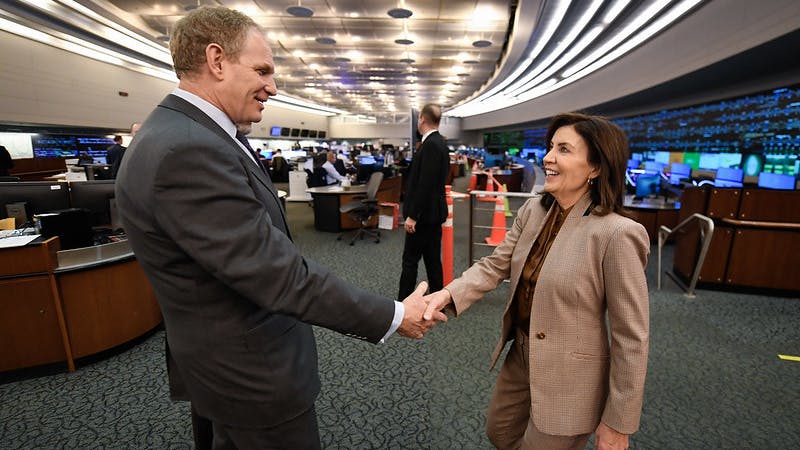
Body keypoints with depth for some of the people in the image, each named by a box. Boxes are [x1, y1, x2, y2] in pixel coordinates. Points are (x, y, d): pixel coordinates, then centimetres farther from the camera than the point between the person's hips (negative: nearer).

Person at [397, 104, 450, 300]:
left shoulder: (431, 144, -17)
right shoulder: (438, 142, 13)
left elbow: (425, 184, -23)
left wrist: (412, 216, -20)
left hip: (424, 214, -10)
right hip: (433, 212, 10)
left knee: (410, 260, -1)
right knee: (432, 259, 14)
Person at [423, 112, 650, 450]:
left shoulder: (617, 234, -25)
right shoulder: (532, 211, -5)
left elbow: (631, 338, -19)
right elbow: (495, 265, -3)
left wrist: (618, 422, -11)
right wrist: (449, 294, -21)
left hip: (568, 378, -6)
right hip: (521, 356, 7)